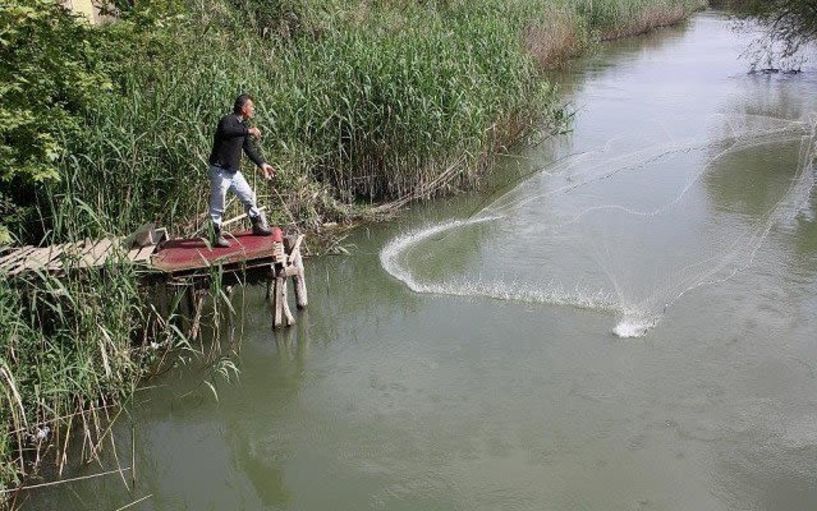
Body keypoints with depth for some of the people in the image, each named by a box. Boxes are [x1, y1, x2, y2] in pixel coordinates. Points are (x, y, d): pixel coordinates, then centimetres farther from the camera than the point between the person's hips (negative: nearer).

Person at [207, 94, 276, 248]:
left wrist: (262, 164, 8)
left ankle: (258, 225, 30)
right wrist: (248, 131, -42)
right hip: (220, 170, -8)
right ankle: (217, 236, 9)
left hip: (234, 171, 9)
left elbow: (250, 148, 17)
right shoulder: (228, 120, -16)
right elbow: (226, 131, -41)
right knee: (218, 206, 0)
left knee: (249, 197, 15)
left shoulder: (243, 126, 12)